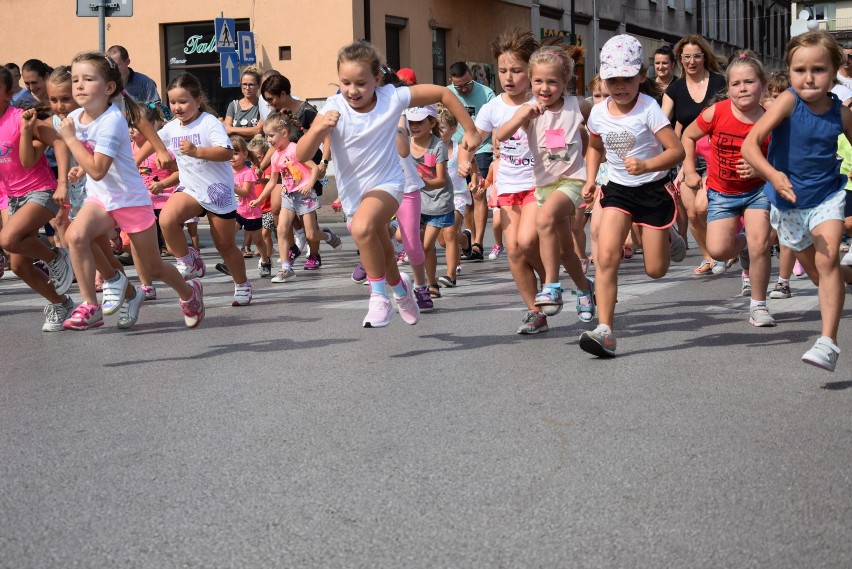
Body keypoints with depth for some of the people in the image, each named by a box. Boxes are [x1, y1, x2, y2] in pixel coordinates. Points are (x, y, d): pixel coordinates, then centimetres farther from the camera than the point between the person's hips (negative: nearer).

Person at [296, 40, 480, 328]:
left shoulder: (392, 98, -17)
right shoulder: (333, 108, -15)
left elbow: (443, 93, -6)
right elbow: (301, 156, -22)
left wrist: (470, 131, -2)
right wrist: (319, 128, -40)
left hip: (386, 183, -3)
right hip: (352, 191, 4)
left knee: (362, 228, -35)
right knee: (382, 253, 22)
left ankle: (379, 297, -19)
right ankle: (400, 287, 55)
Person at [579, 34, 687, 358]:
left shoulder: (648, 109, -16)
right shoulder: (598, 113, -2)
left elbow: (677, 151, -21)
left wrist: (647, 165, -37)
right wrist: (590, 180, 6)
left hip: (653, 190, -3)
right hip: (618, 189, 3)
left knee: (655, 269, 4)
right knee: (606, 257, -17)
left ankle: (668, 238, 41)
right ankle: (605, 331, -18)